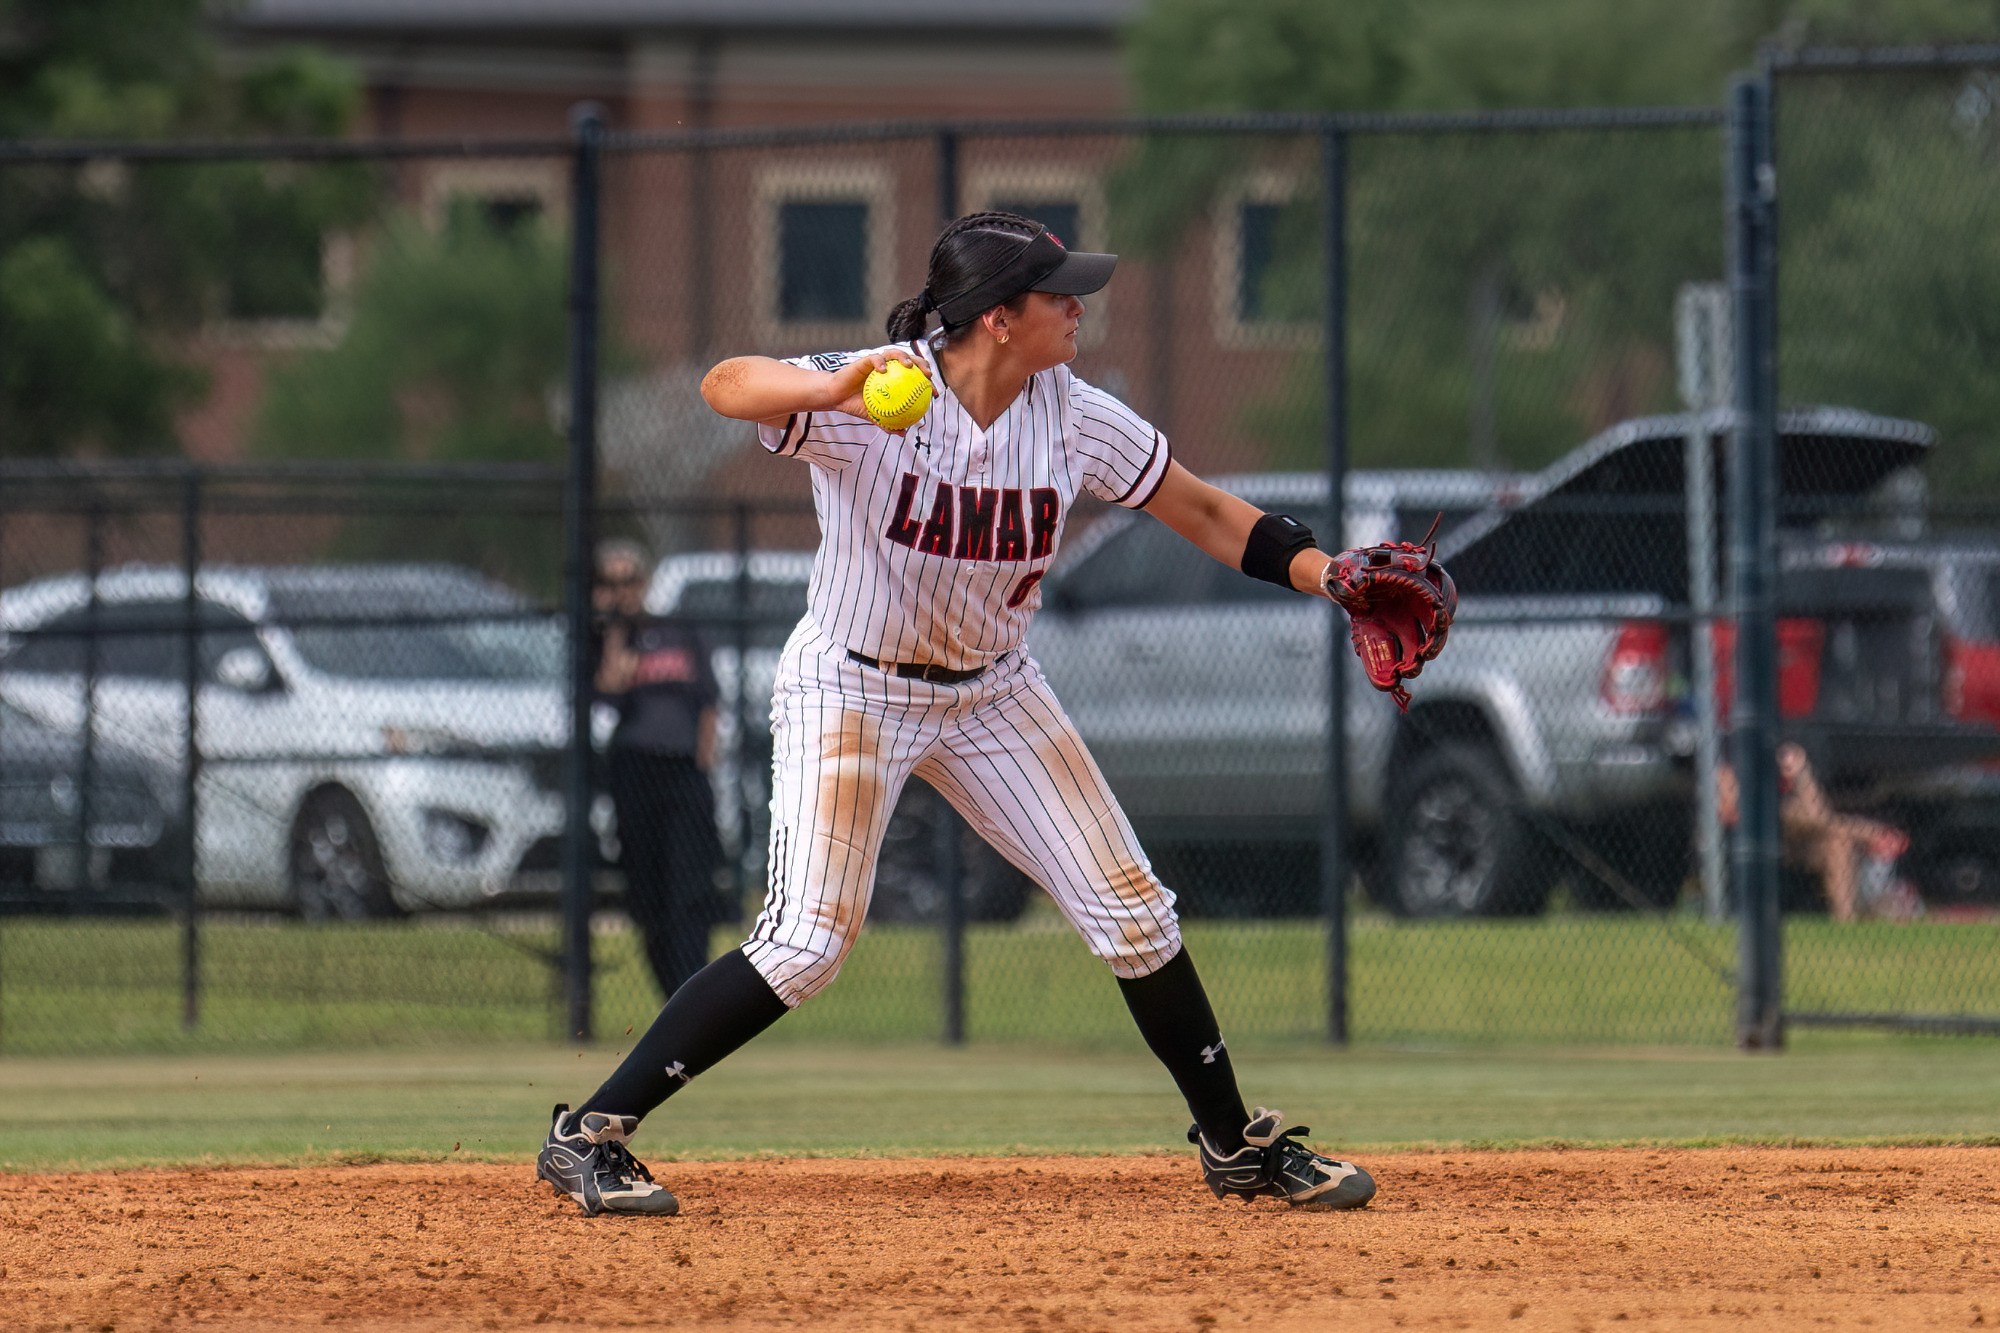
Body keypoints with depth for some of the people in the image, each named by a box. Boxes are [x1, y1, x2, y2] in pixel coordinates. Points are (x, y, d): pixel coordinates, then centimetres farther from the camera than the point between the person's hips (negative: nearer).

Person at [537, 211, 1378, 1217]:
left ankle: (1237, 1145, 22)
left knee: (1132, 913, 4)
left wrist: (1331, 573, -15)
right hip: (850, 688, -5)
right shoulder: (876, 400, -25)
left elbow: (1208, 517, -1)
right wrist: (838, 389, -62)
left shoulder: (1075, 417, -10)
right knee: (807, 943, -18)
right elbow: (726, 387, -41)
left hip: (991, 693, 5)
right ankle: (589, 1136, -10)